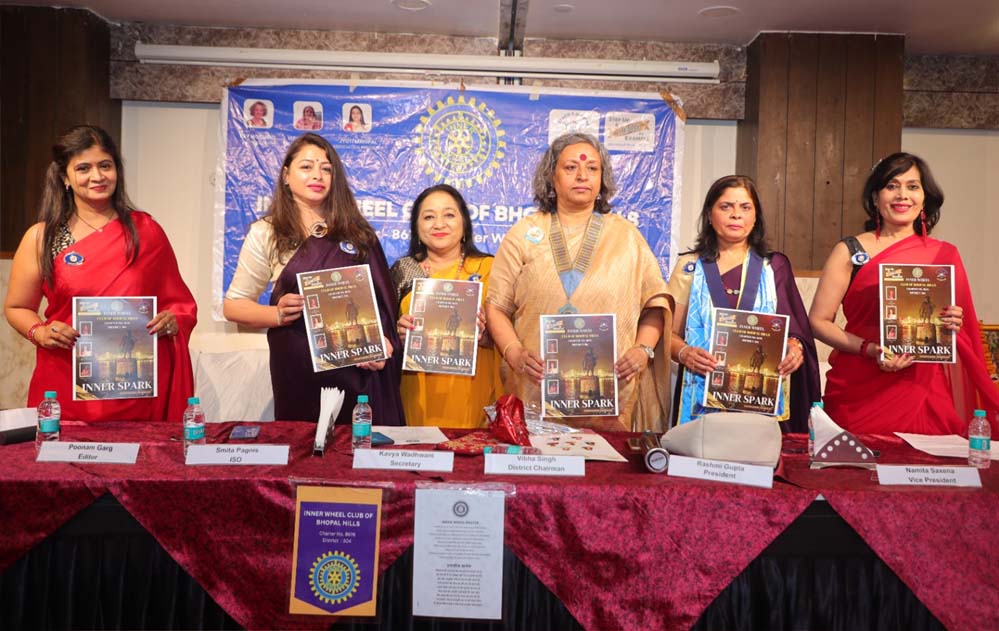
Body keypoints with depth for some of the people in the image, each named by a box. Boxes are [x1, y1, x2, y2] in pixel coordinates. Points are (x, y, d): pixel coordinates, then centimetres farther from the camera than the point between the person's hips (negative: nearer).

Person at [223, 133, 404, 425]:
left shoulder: (357, 232, 9)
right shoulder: (266, 233, 2)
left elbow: (381, 296, 13)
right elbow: (233, 305, 4)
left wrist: (384, 341, -4)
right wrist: (278, 314, -13)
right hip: (299, 368, -2)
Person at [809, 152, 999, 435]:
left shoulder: (945, 255, 9)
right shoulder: (850, 251, 1)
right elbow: (819, 321, -3)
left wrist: (953, 325, -4)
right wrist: (870, 350, -16)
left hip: (923, 395, 2)